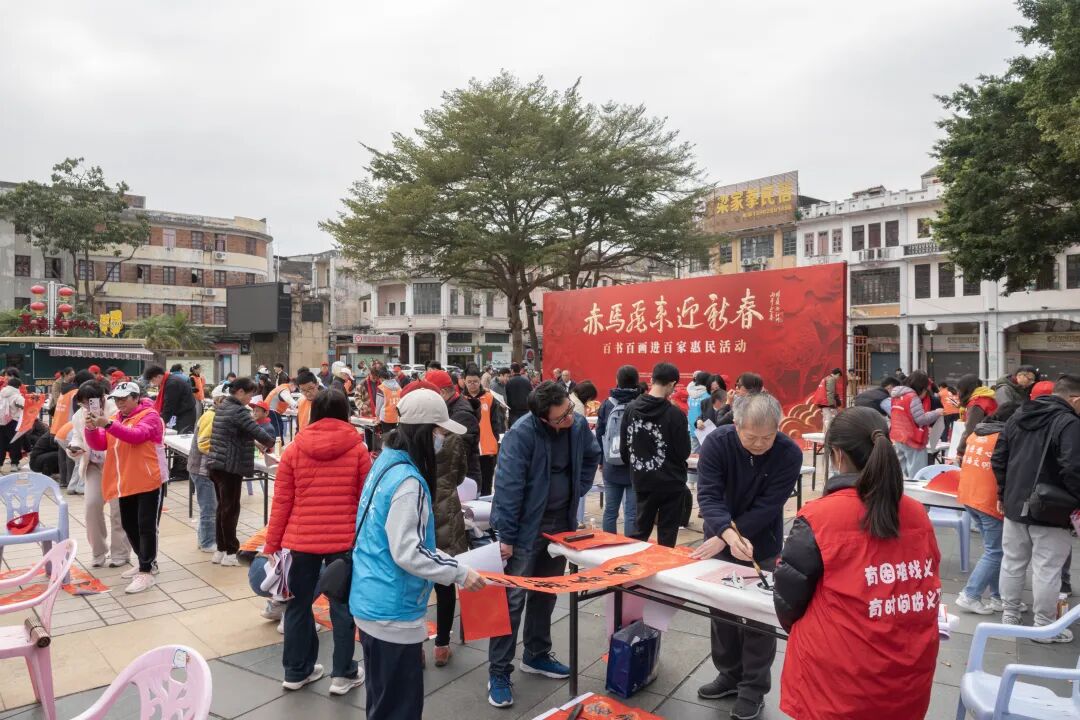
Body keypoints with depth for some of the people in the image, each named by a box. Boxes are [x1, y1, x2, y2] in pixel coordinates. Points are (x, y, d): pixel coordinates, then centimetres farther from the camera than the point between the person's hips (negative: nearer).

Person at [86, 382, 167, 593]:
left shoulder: (149, 416, -9)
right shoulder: (114, 418, 12)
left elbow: (136, 435, -28)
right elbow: (98, 445, 3)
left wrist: (108, 424, -37)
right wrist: (91, 428, -16)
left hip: (149, 481, -8)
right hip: (126, 483, 8)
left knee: (147, 526, -6)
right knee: (129, 525, 16)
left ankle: (146, 572, -1)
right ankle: (147, 563, 32)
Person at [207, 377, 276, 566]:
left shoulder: (222, 407, 13)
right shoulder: (238, 411, -16)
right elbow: (257, 431, -19)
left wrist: (256, 443, 11)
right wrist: (270, 443, 0)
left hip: (217, 464, 9)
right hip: (231, 466, -9)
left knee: (223, 507, 15)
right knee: (231, 509, -2)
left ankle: (221, 550, 21)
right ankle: (231, 553, 5)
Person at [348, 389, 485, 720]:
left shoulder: (386, 462, 6)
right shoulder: (408, 481, -24)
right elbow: (407, 553, -26)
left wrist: (447, 560, 16)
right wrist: (460, 573, -17)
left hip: (372, 603, 10)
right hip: (392, 612, -10)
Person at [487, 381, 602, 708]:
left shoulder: (579, 424, -7)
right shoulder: (522, 433, -25)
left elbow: (591, 458, 14)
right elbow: (508, 485, -22)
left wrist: (577, 492, 7)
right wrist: (506, 536, -19)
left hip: (561, 523, 6)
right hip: (526, 526, -6)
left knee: (547, 593, 17)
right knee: (512, 598, -2)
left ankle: (536, 654, 35)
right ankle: (498, 671, 9)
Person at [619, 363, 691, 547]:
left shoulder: (631, 408, -3)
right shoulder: (675, 414, -16)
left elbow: (623, 448, 4)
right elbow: (684, 453, -11)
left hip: (642, 481, 4)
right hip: (671, 482, -4)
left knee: (640, 531, 17)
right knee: (666, 536, 7)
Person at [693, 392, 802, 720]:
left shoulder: (789, 454, -22)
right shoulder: (717, 442, -21)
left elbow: (766, 507, -24)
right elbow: (708, 495, -26)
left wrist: (723, 538, -30)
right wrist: (730, 535, -44)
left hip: (762, 548, -2)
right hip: (721, 541, 2)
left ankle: (754, 687, 24)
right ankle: (730, 675, 35)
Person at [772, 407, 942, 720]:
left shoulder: (820, 518, -19)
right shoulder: (919, 515, -6)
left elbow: (788, 599, -8)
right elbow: (925, 594, 8)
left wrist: (807, 635, 13)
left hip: (836, 688, -4)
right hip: (909, 682, 4)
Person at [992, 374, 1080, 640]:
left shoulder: (1018, 416, 8)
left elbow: (999, 459, 11)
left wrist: (1004, 493, 18)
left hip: (1015, 505, 7)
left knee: (1012, 562, 16)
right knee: (1047, 570, 4)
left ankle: (1009, 614, 28)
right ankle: (1044, 625, 14)